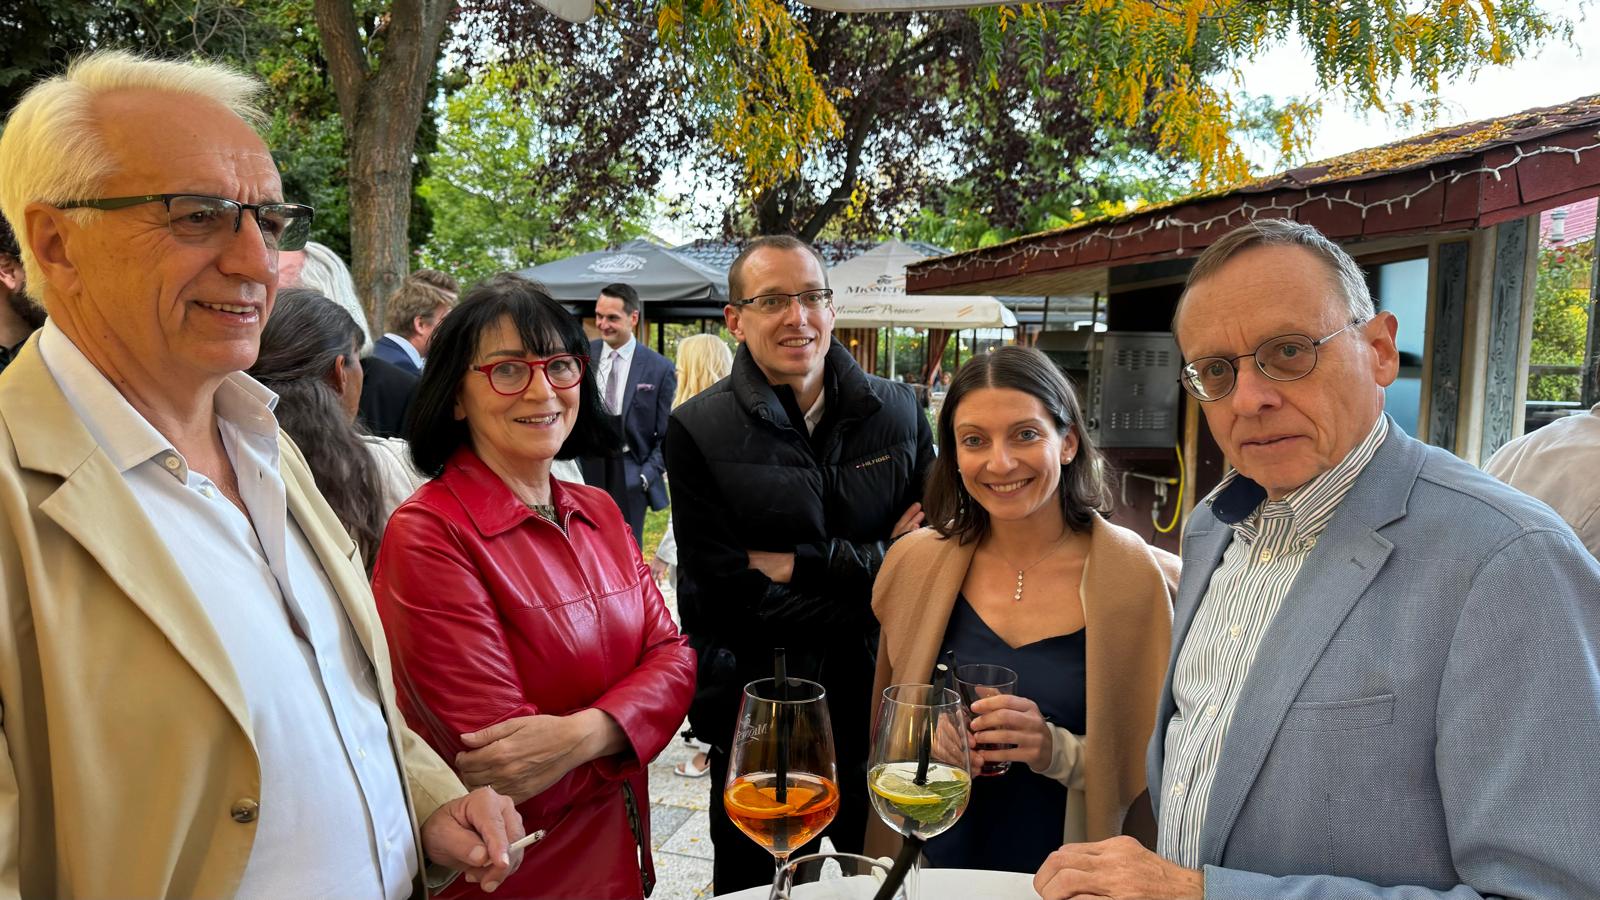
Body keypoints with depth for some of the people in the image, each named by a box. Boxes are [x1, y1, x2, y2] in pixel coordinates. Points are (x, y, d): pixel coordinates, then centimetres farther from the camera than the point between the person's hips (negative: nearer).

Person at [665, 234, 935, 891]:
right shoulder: (699, 431, -10)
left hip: (879, 703, 3)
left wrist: (796, 565, -14)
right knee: (756, 883, 15)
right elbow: (723, 592, -16)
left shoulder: (897, 411, 1)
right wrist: (871, 568, -14)